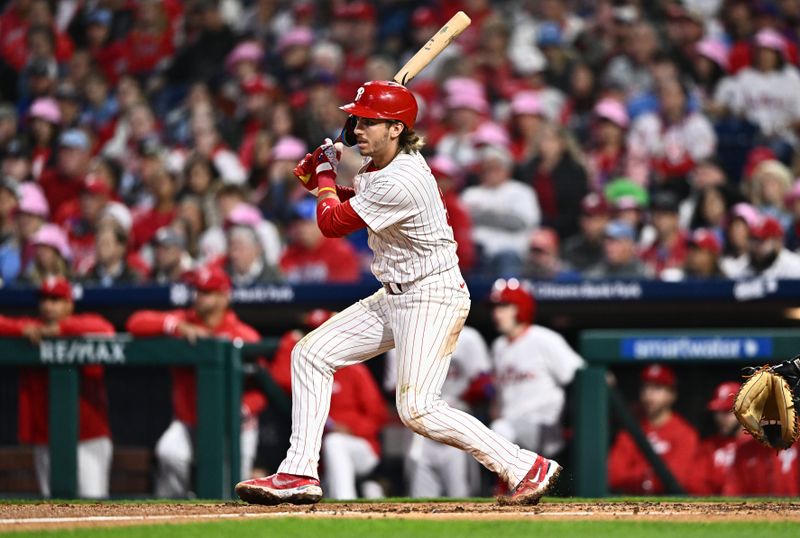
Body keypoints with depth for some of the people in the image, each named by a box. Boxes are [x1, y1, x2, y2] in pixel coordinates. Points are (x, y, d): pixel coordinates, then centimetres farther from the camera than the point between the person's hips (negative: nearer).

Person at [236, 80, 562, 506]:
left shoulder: (399, 183, -26)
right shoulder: (382, 164, 4)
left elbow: (332, 223, -16)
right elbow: (353, 201, 25)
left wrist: (325, 175, 2)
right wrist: (320, 179, 7)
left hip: (433, 299, -10)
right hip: (394, 297, 11)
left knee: (417, 410, -17)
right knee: (310, 354, 6)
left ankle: (528, 468, -8)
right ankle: (300, 476, 6)